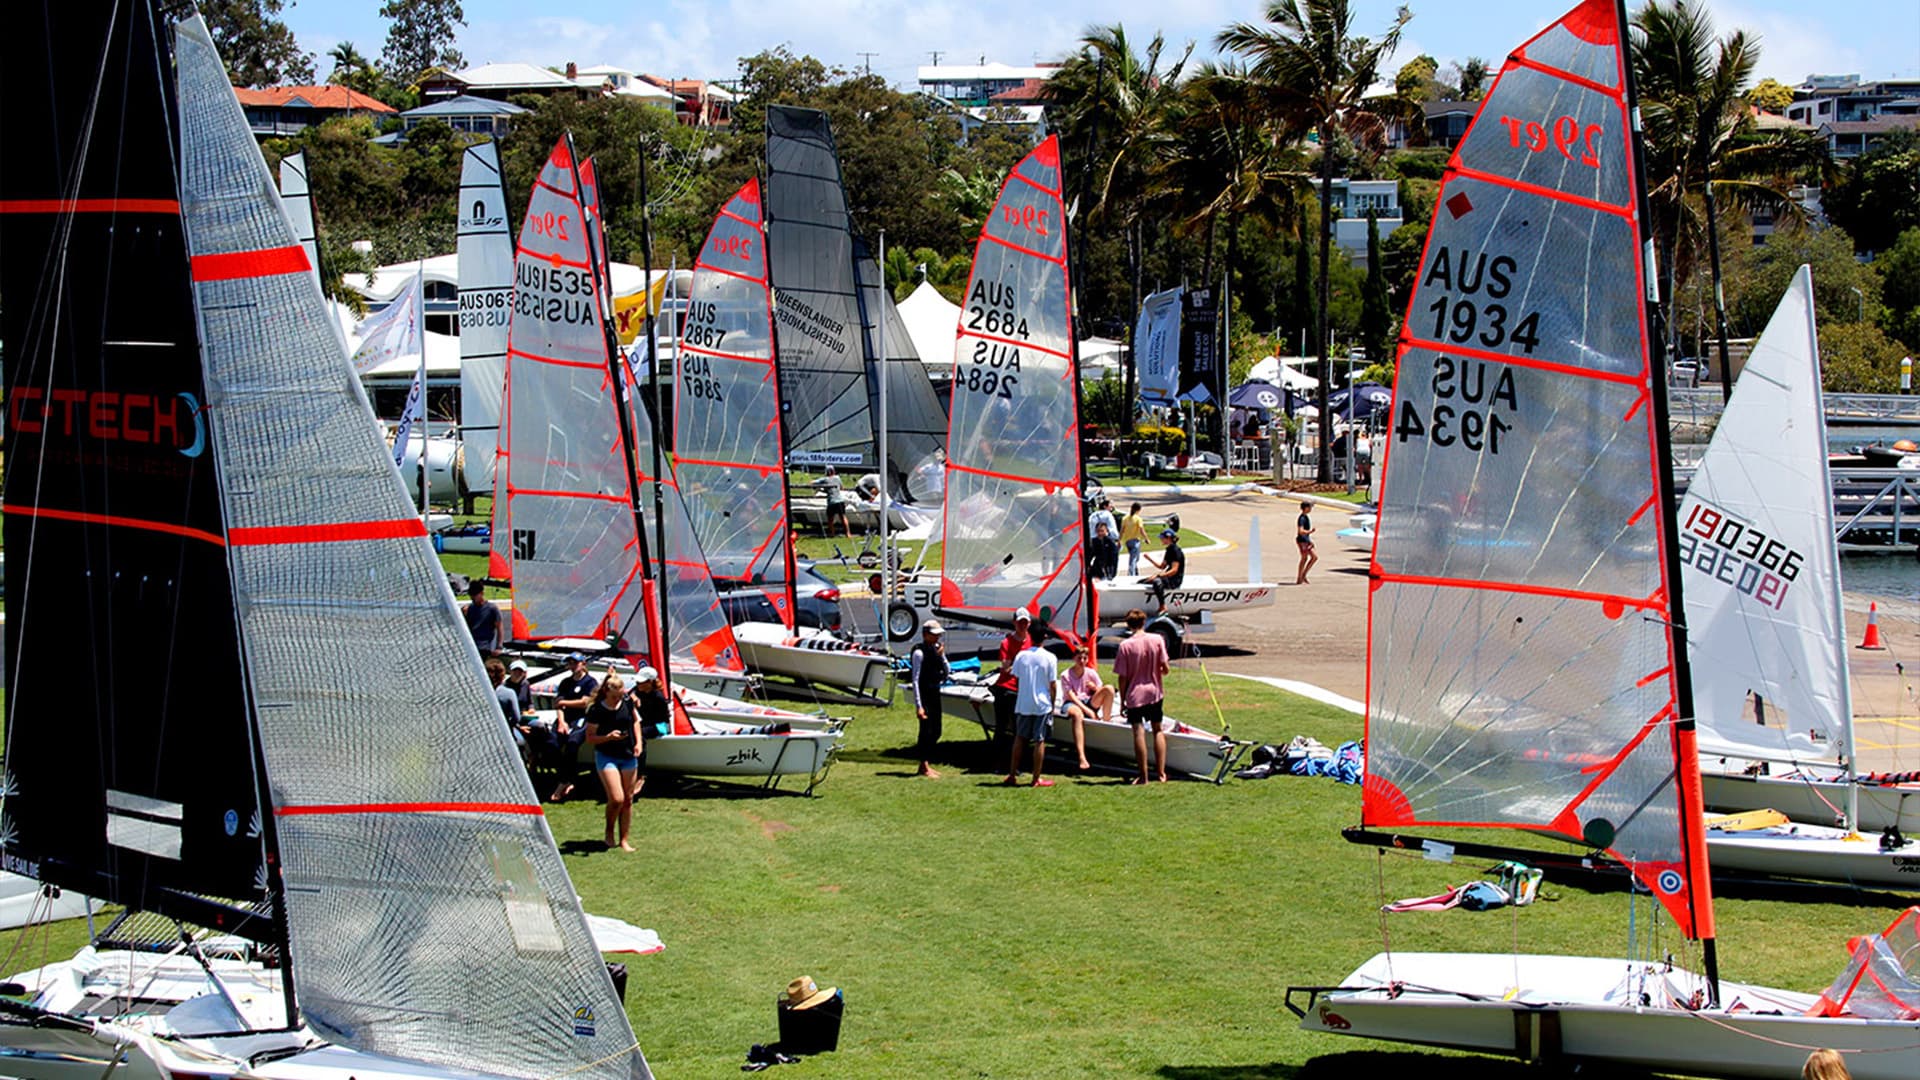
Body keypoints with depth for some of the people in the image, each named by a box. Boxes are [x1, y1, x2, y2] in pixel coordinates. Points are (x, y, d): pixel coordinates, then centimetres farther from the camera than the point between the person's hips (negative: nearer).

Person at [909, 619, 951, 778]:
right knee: (927, 731, -7)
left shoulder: (936, 649, 10)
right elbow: (915, 680, -15)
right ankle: (924, 767, -1)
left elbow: (947, 672, 10)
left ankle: (927, 764, 20)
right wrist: (918, 706, -19)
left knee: (936, 732, 11)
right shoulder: (919, 653, -12)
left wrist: (942, 656, -7)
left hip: (935, 693, 8)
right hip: (924, 695, -8)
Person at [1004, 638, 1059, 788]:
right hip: (1042, 704, -2)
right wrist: (1053, 704, 6)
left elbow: (1016, 679, 3)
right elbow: (1053, 685, -6)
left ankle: (1012, 775, 16)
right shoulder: (1049, 658, -8)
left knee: (1019, 739, 14)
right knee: (1039, 741, 3)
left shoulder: (1021, 656, -3)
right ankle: (1036, 779, 5)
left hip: (1023, 704, 2)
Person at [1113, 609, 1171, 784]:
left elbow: (1122, 677, -9)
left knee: (1139, 733, -1)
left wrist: (1122, 699, 1)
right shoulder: (1157, 640, -6)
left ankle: (1143, 776, -1)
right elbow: (1165, 668, -5)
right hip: (1155, 692, 3)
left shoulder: (1125, 645, -12)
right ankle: (1161, 772, 15)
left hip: (1135, 695, -3)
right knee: (1158, 730, 16)